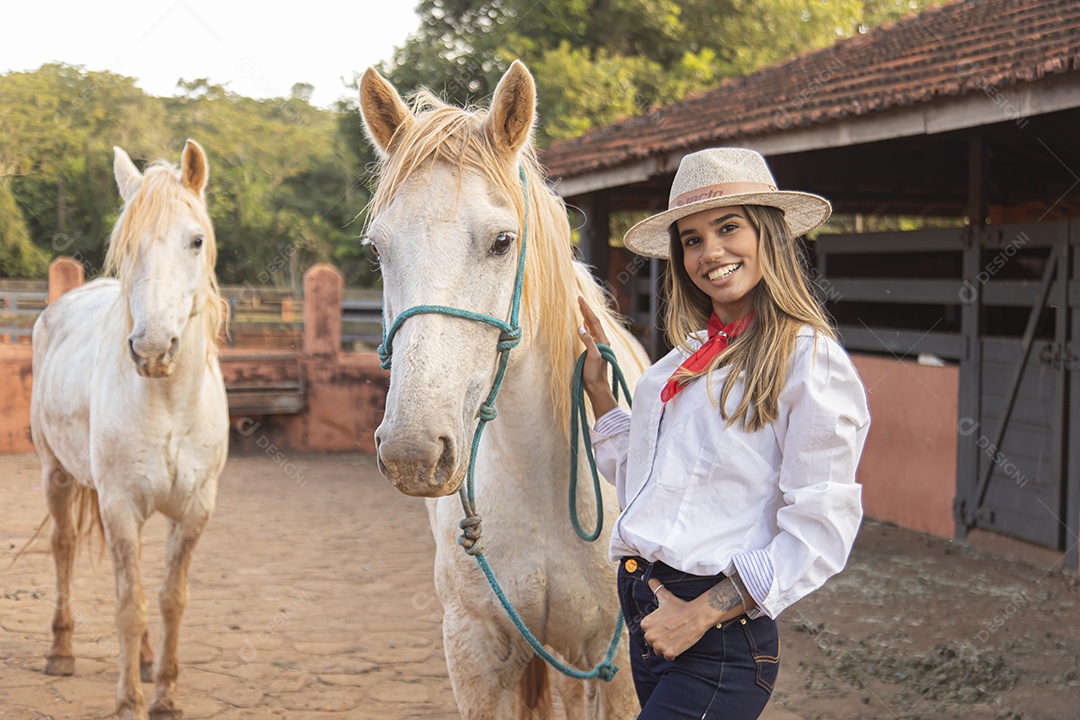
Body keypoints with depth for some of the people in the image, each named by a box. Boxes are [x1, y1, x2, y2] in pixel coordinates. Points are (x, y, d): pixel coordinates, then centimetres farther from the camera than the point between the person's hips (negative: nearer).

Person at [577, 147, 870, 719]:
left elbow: (820, 533, -15)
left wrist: (700, 614, -16)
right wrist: (596, 386, 12)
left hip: (720, 641, -7)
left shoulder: (811, 360, -10)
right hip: (646, 617, 7)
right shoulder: (689, 355, 12)